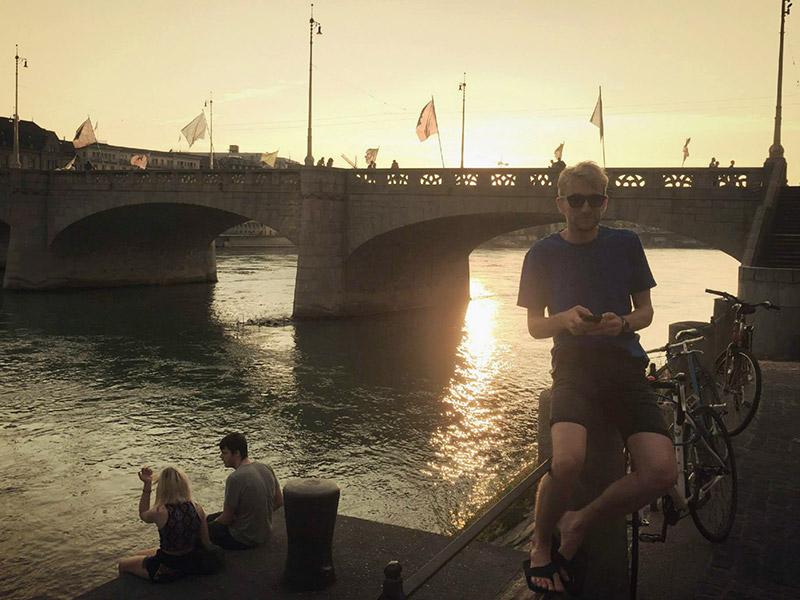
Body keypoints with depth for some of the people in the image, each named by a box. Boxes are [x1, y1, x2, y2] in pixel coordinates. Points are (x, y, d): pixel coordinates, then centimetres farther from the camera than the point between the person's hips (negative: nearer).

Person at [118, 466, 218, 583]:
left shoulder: (161, 513, -25)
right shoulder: (197, 509, -14)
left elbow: (143, 514, 0)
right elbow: (206, 543, -5)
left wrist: (147, 484, -3)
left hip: (168, 569, -5)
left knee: (123, 565, 22)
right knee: (140, 555, 32)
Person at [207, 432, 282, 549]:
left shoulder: (235, 479, -27)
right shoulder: (266, 468, -4)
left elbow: (226, 519, -17)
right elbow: (279, 501, 6)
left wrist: (213, 523, 4)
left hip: (244, 540, -8)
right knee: (210, 518, 24)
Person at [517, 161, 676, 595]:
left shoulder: (625, 244, 10)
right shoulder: (543, 254, 6)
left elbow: (645, 311, 14)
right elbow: (534, 324, 9)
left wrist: (622, 323, -9)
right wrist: (565, 319, -14)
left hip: (625, 365, 3)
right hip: (573, 364, -2)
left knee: (661, 473, -19)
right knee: (567, 461, -31)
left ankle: (578, 525, 5)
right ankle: (541, 545, 0)